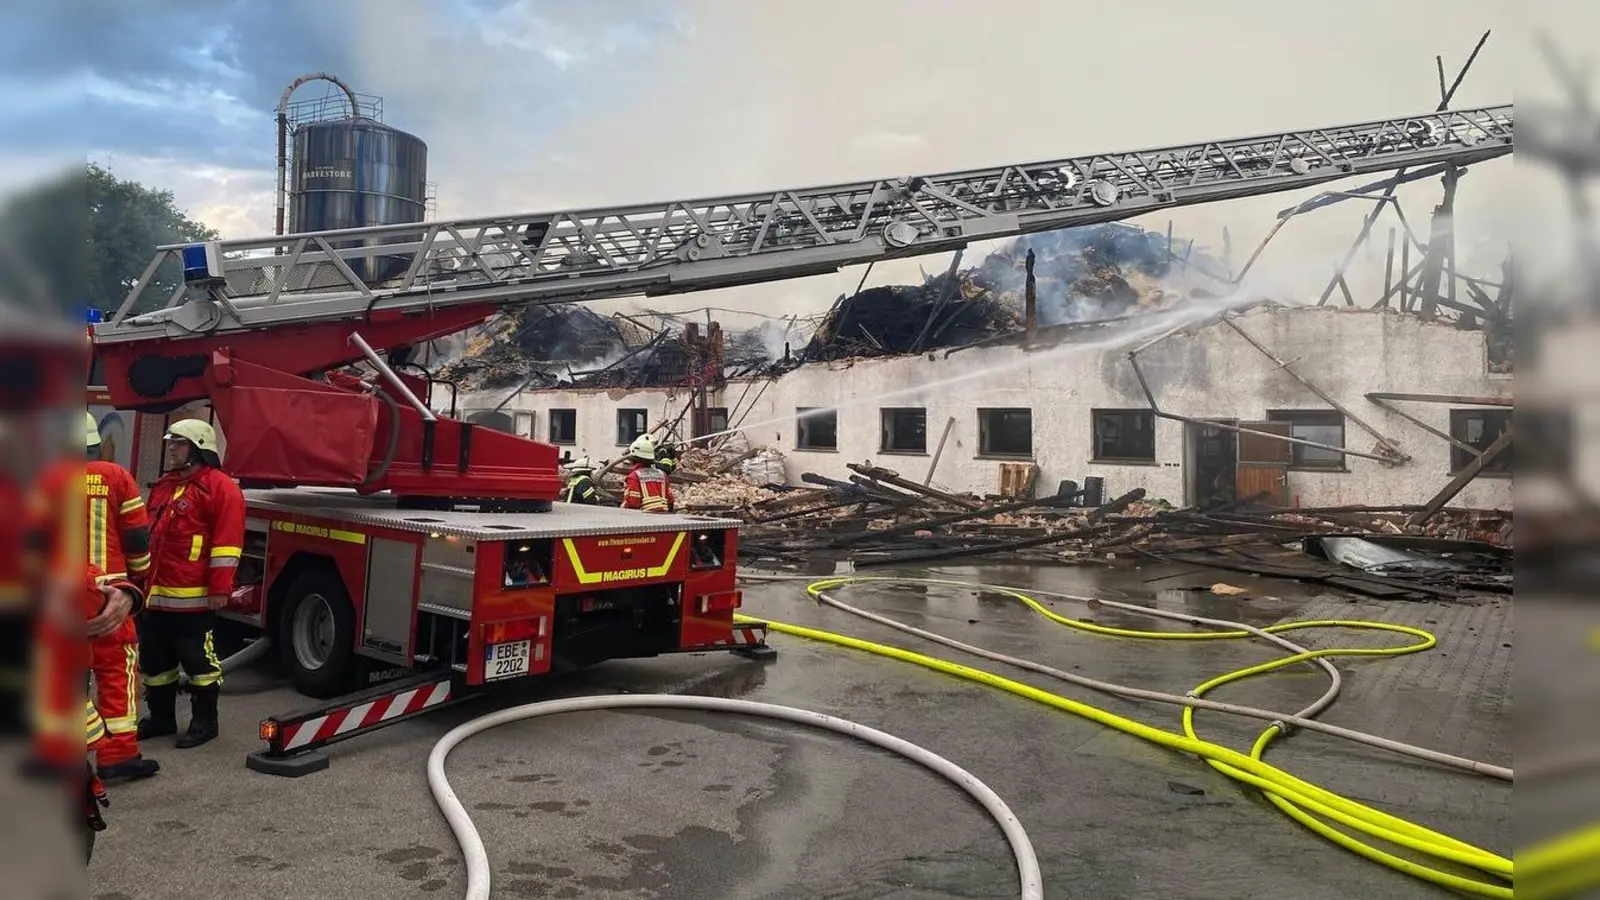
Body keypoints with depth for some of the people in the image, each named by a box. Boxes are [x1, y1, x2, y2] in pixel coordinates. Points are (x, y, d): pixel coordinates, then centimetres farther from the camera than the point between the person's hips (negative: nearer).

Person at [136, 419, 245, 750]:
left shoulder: (219, 487, -10)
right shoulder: (164, 486, 17)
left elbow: (227, 541, -16)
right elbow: (149, 534, 25)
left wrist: (220, 588, -20)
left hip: (192, 596, -9)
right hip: (156, 594, 9)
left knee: (198, 659, 0)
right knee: (154, 659, 16)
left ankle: (204, 721, 12)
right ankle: (161, 717, 29)